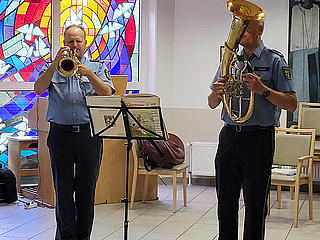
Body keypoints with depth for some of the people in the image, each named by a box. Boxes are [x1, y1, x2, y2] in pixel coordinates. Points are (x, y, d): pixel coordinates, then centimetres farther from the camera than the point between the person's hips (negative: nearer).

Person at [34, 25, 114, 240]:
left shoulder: (97, 67, 11)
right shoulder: (53, 67, 11)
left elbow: (107, 93, -5)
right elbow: (39, 89, -6)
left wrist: (88, 73, -18)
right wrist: (55, 64, -15)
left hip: (89, 134, 0)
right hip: (61, 133, 0)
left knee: (87, 189, 4)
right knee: (63, 188, 2)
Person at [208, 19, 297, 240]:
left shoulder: (274, 61, -2)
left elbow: (291, 104, -8)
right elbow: (212, 104, 16)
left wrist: (263, 89, -21)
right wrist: (216, 93, -7)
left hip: (259, 137, -5)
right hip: (230, 136, 5)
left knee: (255, 203, 0)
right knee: (226, 201, 10)